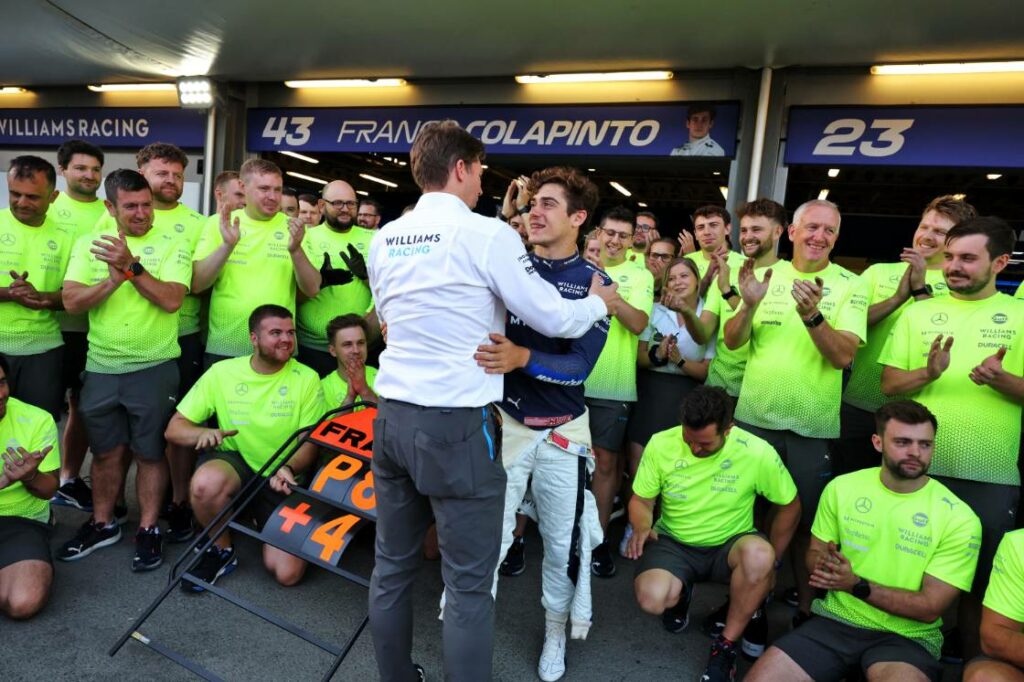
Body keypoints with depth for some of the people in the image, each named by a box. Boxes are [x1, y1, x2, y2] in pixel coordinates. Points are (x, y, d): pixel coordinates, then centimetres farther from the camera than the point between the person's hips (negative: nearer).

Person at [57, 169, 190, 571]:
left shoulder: (171, 244, -4)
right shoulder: (89, 243, 5)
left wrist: (132, 267, -23)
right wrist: (113, 280, -19)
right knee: (106, 451, 16)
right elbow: (71, 301, -5)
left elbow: (172, 300, -16)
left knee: (150, 452, 7)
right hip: (101, 367, 3)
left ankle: (148, 529, 21)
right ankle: (102, 523, 33)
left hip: (154, 368, -3)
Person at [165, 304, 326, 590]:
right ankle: (220, 550, -5)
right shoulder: (222, 372, -3)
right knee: (205, 482, -37)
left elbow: (310, 442, -6)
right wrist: (205, 433, -24)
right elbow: (174, 429, -1)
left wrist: (288, 468, -28)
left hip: (282, 481, 0)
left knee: (287, 573, -13)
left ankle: (261, 520, 20)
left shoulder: (306, 379, -6)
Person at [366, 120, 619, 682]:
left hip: (391, 415, 7)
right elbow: (555, 319, -6)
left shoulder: (384, 239, 9)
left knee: (392, 566, 18)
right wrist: (600, 302, 15)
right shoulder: (486, 234, -10)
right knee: (468, 583, 6)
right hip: (456, 423, -7)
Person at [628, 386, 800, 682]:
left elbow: (790, 506, -2)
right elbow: (641, 500, -2)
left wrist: (766, 564, -2)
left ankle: (725, 645, -11)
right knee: (651, 599, -30)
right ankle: (680, 593, 12)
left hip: (730, 545, 0)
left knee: (758, 553, -37)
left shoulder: (757, 452, -18)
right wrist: (642, 528, -24)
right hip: (674, 543, 1)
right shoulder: (660, 444, -15)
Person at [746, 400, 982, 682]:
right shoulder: (841, 488, 1)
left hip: (907, 636, -2)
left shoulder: (959, 519, -7)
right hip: (834, 621, 2)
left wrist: (857, 585, -21)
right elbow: (814, 552, 10)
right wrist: (823, 564, -14)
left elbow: (930, 608, -8)